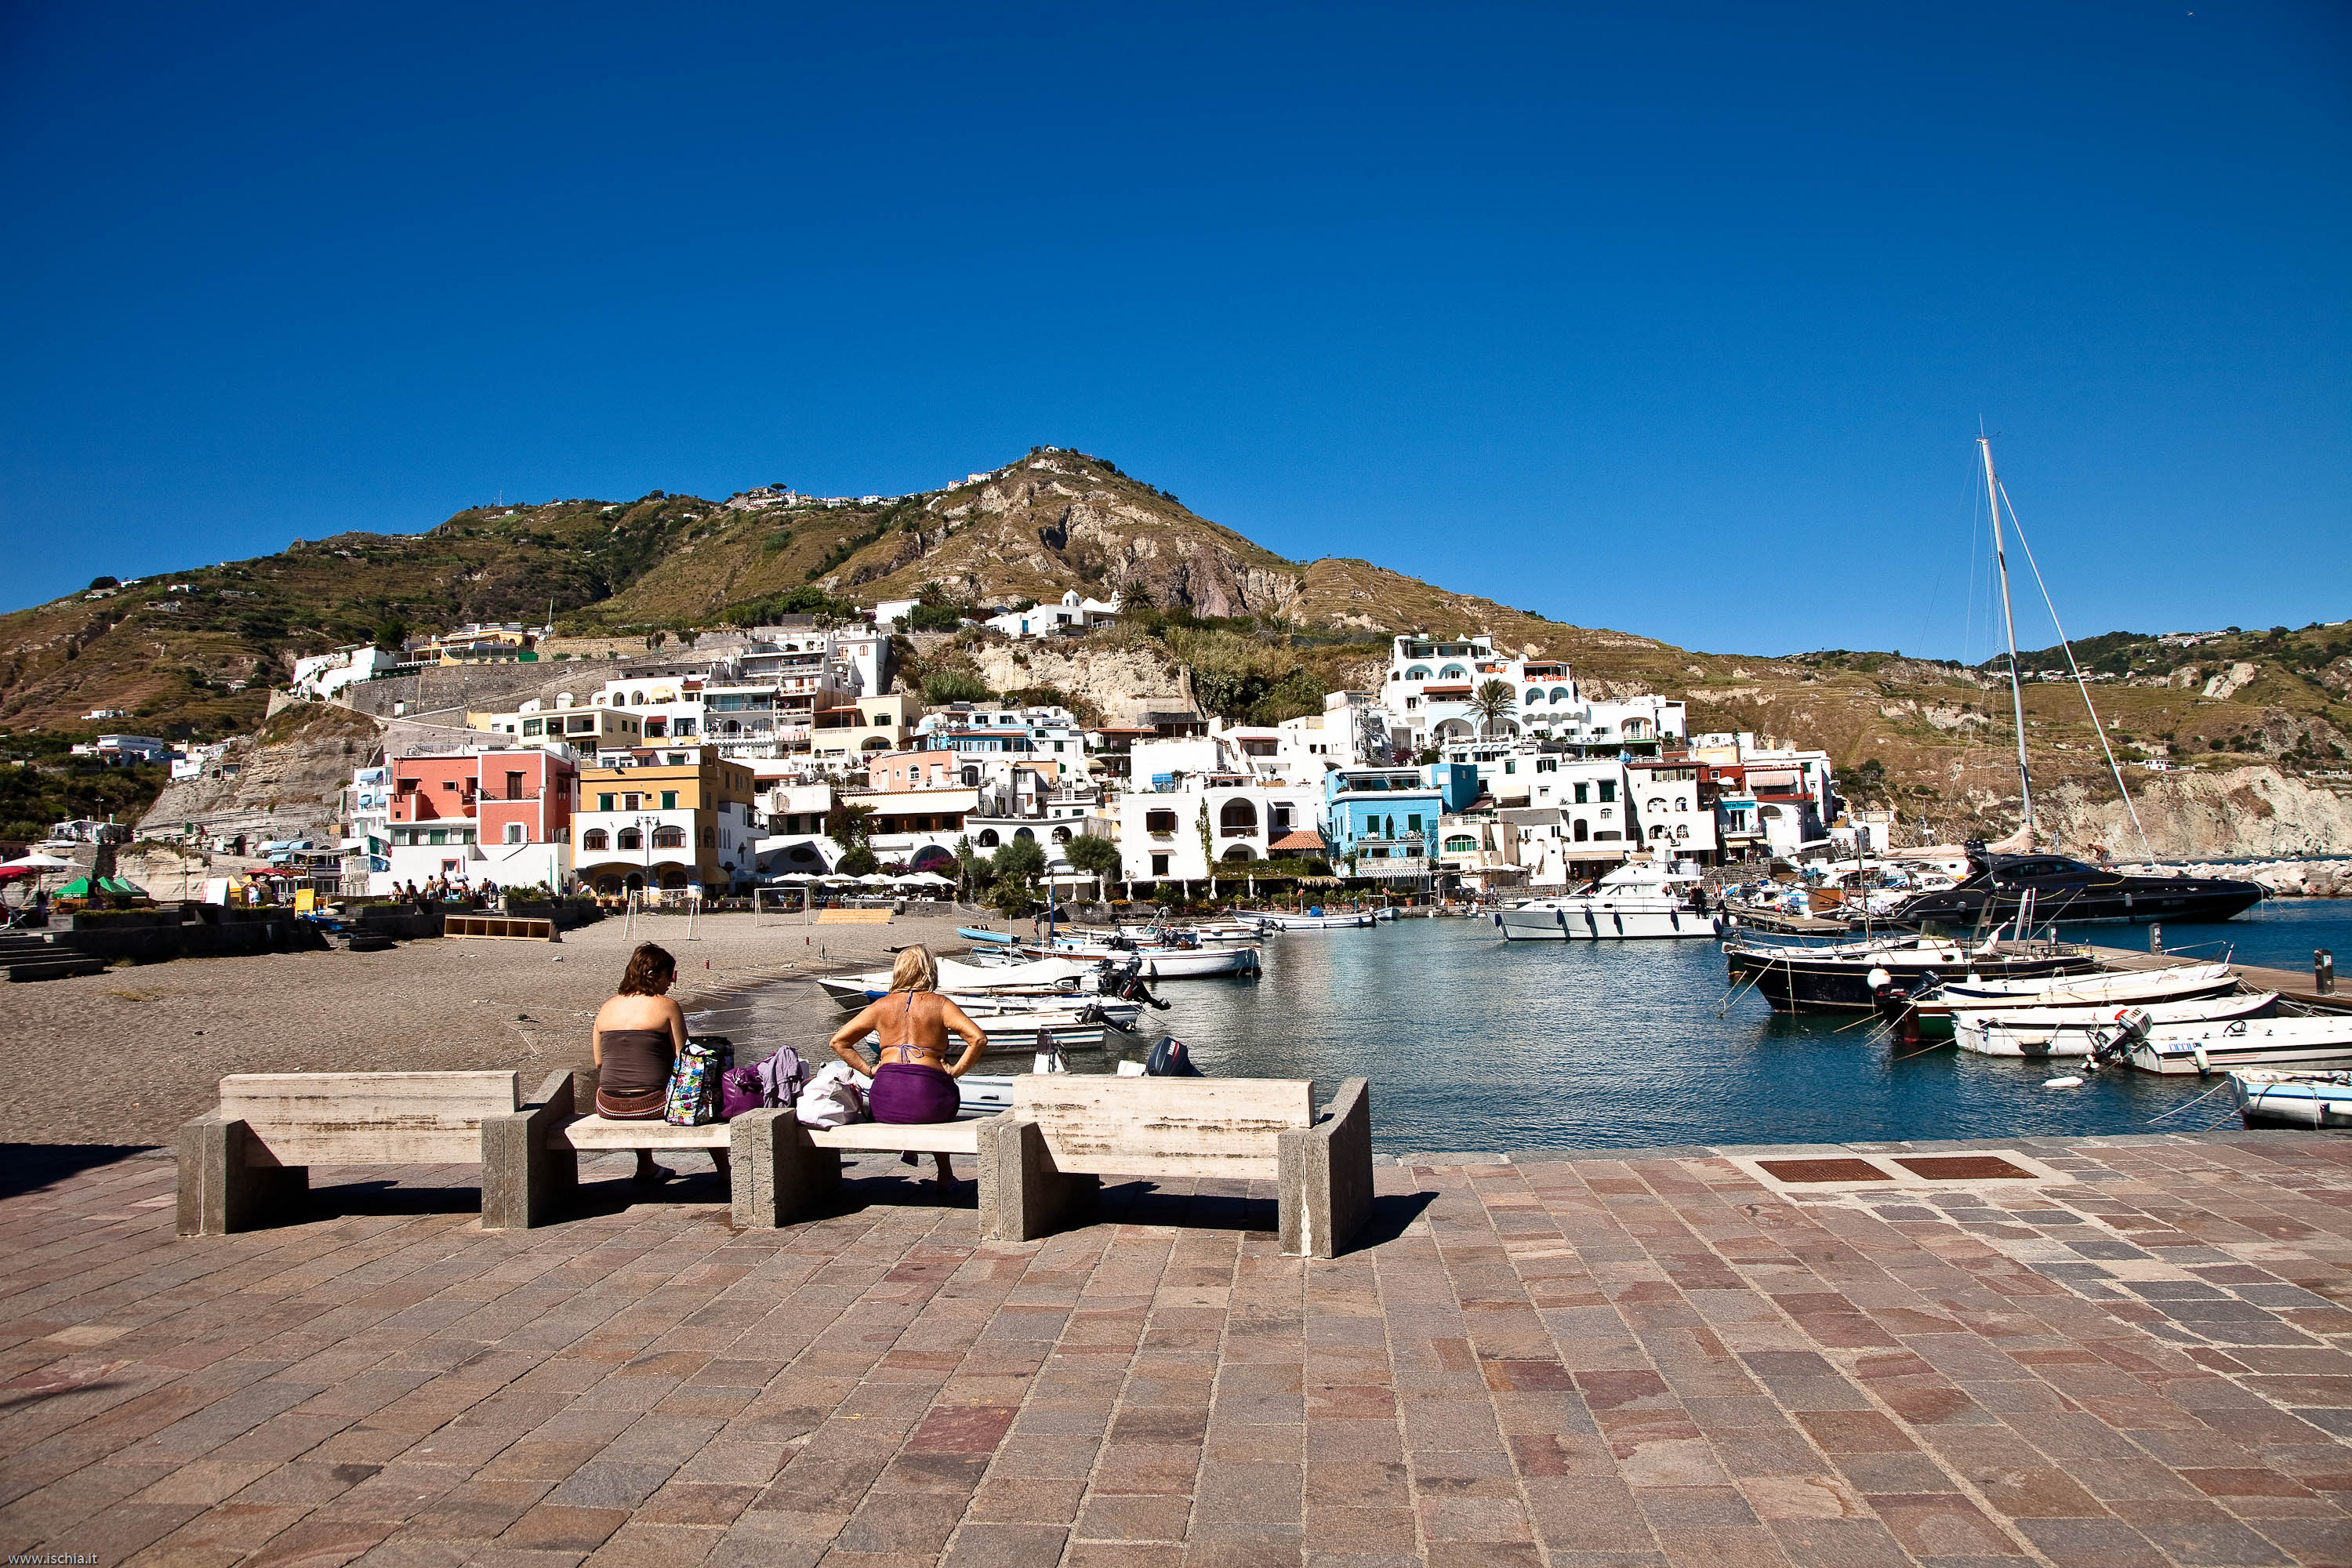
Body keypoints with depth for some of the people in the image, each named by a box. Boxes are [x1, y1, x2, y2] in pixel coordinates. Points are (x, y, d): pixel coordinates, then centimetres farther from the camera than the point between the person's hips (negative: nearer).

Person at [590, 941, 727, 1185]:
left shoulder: (607, 1008, 7)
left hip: (608, 1107, 5)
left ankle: (646, 1168, 48)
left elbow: (599, 1063, 13)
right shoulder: (666, 1007, -8)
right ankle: (724, 1173, 24)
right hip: (652, 1105, -5)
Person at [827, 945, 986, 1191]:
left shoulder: (882, 1006, 11)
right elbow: (978, 1038, -10)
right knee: (945, 1094, 34)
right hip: (928, 1103, -3)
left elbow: (838, 1041, 13)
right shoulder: (939, 1004, 2)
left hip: (884, 1107, 3)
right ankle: (945, 1175, 38)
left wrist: (868, 1070, 12)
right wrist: (957, 1070, -1)